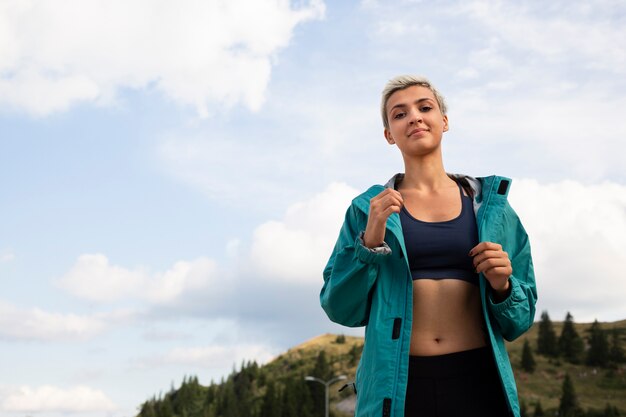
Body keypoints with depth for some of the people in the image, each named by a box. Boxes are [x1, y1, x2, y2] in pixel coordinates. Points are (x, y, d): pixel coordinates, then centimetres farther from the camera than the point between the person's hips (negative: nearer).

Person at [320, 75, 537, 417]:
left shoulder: (490, 205, 8)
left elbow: (519, 319, 10)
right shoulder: (368, 208, 5)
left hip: (478, 381, 2)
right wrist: (369, 243, -13)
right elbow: (341, 309, 0)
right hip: (395, 386, -1)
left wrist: (502, 286, -10)